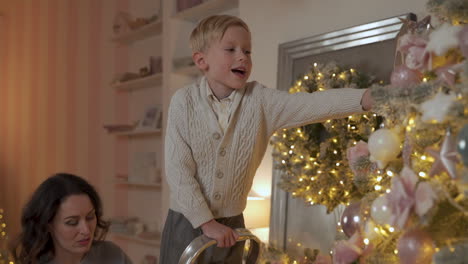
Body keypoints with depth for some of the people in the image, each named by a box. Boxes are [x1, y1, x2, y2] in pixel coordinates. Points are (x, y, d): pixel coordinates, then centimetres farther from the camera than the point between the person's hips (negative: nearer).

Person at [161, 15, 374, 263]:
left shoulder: (260, 100, -7)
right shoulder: (184, 101, -11)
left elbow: (311, 104, -21)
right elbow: (177, 168, -13)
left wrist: (365, 97, -36)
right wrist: (205, 221, -14)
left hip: (230, 226, 2)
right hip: (187, 222, -2)